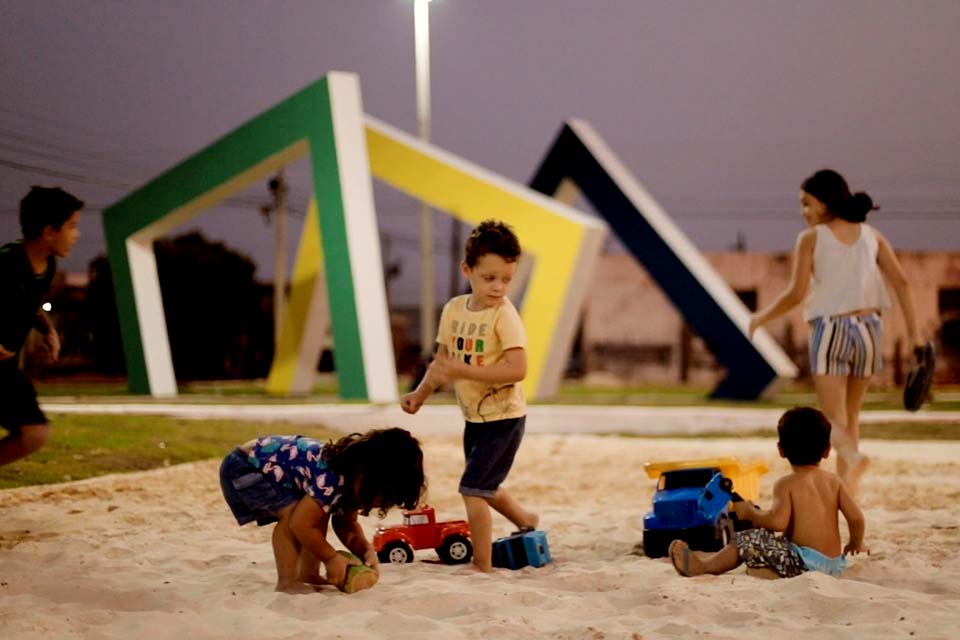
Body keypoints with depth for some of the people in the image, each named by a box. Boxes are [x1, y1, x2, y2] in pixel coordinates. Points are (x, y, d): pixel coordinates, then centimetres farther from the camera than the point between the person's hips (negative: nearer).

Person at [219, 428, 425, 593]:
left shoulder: (354, 479, -5)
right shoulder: (332, 480, -35)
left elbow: (346, 524, 6)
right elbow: (300, 524, -30)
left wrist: (367, 552, -11)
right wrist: (332, 558, -18)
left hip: (268, 464, 10)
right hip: (242, 467, -10)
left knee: (319, 511, 6)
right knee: (292, 511, -25)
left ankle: (308, 574, 11)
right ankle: (286, 582, -15)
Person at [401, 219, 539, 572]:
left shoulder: (504, 314, -19)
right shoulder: (454, 309, 0)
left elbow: (517, 369, -28)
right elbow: (443, 360, 10)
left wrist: (462, 371, -31)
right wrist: (421, 393, -3)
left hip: (504, 417, -7)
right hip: (474, 417, 7)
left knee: (473, 488, -11)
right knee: (485, 487, 23)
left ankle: (482, 566, -1)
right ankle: (527, 520, 48)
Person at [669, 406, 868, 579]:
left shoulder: (786, 484, -7)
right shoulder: (834, 481, 8)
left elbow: (778, 521, -21)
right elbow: (856, 518, 3)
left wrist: (750, 512, -3)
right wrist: (856, 544, 23)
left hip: (804, 563, -7)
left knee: (748, 540, 2)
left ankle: (701, 565, 7)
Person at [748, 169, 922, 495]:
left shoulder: (810, 238, -3)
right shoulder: (870, 235, 8)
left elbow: (796, 293, -8)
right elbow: (901, 281, 0)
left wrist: (761, 317, 6)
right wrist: (913, 332, 1)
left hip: (830, 329, -4)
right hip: (868, 328, 4)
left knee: (834, 419, -3)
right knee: (851, 416, 17)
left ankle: (852, 458, -33)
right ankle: (845, 484, 16)